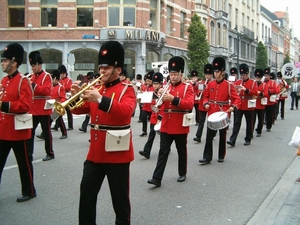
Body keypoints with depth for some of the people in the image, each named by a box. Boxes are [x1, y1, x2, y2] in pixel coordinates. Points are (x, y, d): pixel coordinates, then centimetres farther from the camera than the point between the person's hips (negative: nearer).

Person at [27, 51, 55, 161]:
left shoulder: (47, 76, -8)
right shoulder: (32, 76, 13)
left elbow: (46, 90, -20)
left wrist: (33, 86, -28)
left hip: (43, 109, -6)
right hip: (33, 110, 6)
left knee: (46, 132, 4)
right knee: (29, 131, 5)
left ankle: (50, 153, 15)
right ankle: (29, 154, 11)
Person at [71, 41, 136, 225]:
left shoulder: (127, 90, -7)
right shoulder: (97, 88, 12)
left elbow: (126, 112, -26)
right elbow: (80, 110, 14)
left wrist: (100, 99, -33)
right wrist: (76, 96, -6)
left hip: (117, 153, -6)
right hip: (95, 152, 6)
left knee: (120, 195, 7)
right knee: (87, 192, 10)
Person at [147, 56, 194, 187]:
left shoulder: (187, 87, -4)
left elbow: (190, 104, -18)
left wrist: (173, 99, -28)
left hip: (180, 126, -3)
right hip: (166, 126, 4)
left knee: (181, 151, 11)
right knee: (163, 151, 0)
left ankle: (182, 174, 28)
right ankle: (157, 178, -2)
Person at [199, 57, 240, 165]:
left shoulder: (229, 85, -9)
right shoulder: (210, 84, 2)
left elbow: (237, 99, -10)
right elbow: (206, 96, 14)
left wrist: (233, 107, -29)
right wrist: (206, 104, -6)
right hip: (211, 114, 3)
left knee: (222, 136, 11)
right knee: (209, 136, 1)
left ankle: (221, 156, 25)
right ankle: (207, 157, 6)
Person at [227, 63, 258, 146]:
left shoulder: (253, 82, 0)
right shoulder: (237, 82, 9)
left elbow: (255, 92, -13)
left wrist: (246, 89, -24)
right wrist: (236, 91, -17)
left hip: (249, 107, -1)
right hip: (239, 106, 2)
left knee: (249, 124, 9)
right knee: (236, 123, -4)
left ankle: (248, 140, 22)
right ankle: (232, 140, -8)